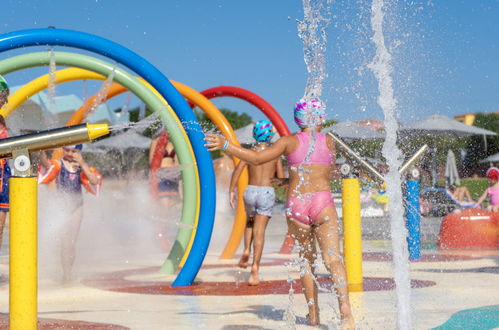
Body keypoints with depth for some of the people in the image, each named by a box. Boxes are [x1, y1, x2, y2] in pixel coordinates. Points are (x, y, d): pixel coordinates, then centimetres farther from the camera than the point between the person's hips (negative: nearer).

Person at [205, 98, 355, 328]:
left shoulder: (289, 141, 4)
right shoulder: (328, 142, 10)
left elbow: (257, 158, -6)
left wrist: (225, 145, -2)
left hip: (296, 205, 1)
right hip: (323, 201, -1)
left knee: (306, 259, 16)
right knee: (333, 258, -9)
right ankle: (345, 310, -27)